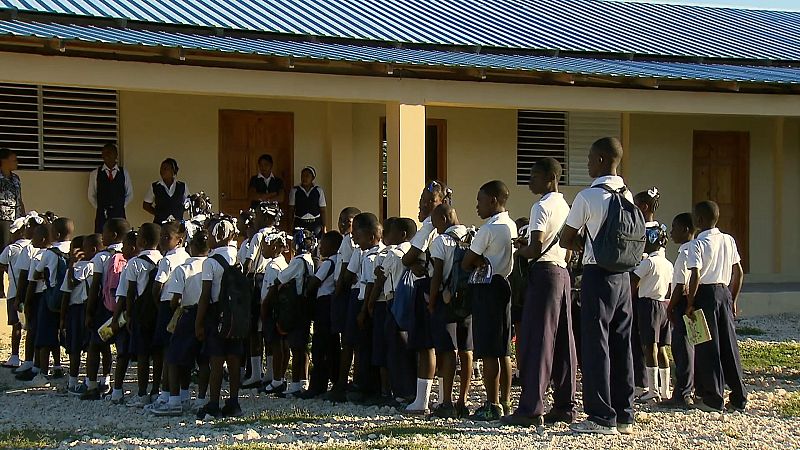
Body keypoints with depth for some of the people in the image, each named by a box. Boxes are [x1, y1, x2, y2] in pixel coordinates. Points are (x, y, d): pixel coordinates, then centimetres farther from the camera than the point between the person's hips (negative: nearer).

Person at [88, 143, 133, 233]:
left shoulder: (124, 173, 8)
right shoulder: (95, 174, 7)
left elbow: (130, 194, 15)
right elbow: (91, 196, 12)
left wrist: (121, 206, 5)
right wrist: (99, 207, 4)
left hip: (119, 214, 0)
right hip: (102, 215, 0)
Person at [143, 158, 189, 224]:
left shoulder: (182, 187, 8)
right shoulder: (154, 187, 6)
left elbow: (187, 204, 17)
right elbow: (146, 205, 12)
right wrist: (157, 214, -2)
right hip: (159, 223, -1)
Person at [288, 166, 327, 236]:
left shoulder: (319, 191, 8)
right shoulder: (294, 191, 7)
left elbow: (322, 211, 8)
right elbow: (291, 210, 7)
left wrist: (324, 227, 1)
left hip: (315, 223, 0)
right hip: (299, 224, 0)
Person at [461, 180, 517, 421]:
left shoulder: (488, 230, -15)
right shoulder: (511, 226, 11)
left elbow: (466, 263, -12)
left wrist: (479, 263, 6)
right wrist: (485, 262, 4)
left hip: (487, 288, -9)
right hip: (503, 284, 9)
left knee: (488, 351, -5)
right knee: (503, 350, 12)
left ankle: (492, 405, -5)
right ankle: (505, 403, 16)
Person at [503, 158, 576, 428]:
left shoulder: (541, 207, -11)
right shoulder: (565, 207, 16)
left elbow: (535, 249, -18)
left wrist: (518, 252, 0)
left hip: (543, 272, -9)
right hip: (563, 272, 9)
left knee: (536, 340, -9)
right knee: (563, 342, 9)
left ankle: (531, 409, -12)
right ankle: (565, 406, 11)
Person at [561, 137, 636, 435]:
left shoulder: (587, 197, -12)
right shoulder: (628, 196, 9)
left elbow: (565, 240, -4)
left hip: (598, 275, -7)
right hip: (624, 275, 7)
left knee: (596, 345, -2)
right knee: (621, 345, 10)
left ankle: (602, 418, -3)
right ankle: (624, 416, 14)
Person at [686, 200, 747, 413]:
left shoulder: (698, 244, -10)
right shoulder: (729, 241, 10)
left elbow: (696, 277, -17)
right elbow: (739, 273, 12)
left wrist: (690, 304, -10)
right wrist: (733, 300, 19)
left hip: (705, 294, -6)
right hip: (725, 292, 6)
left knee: (707, 347, 0)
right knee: (729, 345, 10)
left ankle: (713, 398, 1)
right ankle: (739, 398, 12)